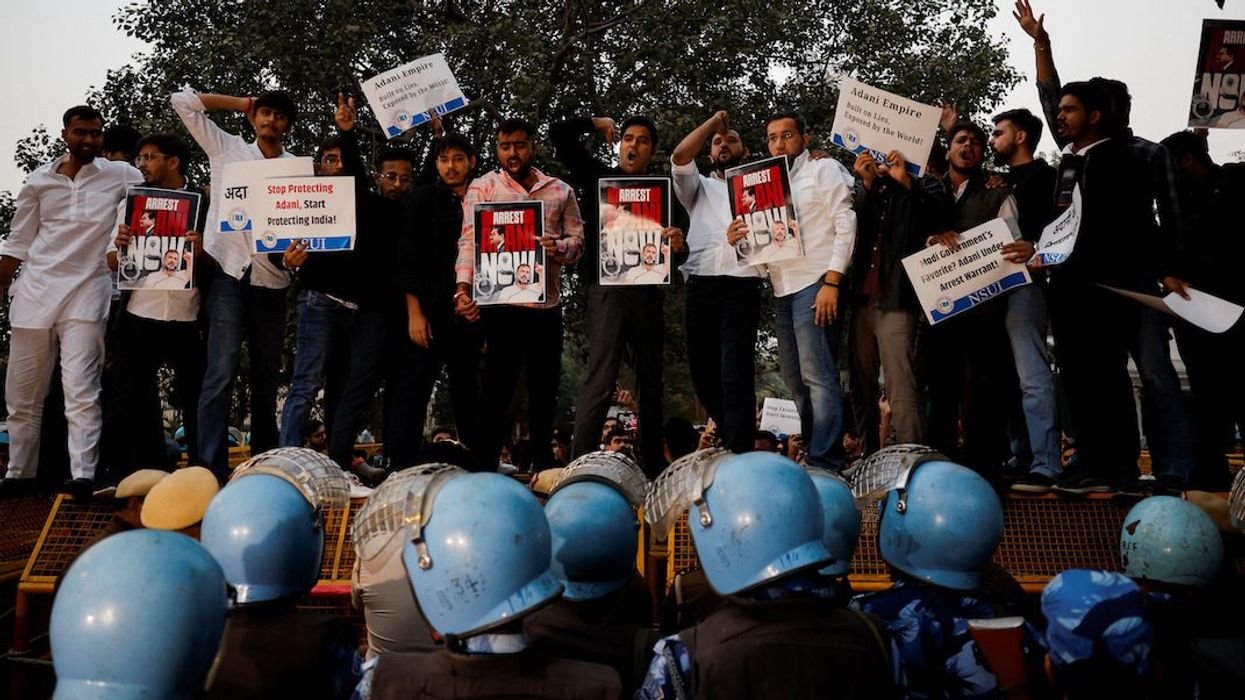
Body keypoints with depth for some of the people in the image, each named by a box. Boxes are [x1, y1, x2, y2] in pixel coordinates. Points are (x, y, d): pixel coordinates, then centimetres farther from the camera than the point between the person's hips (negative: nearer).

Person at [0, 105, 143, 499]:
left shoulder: (121, 177, 4)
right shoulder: (39, 181, 10)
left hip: (86, 293, -3)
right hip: (34, 293, 3)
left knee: (80, 391, -11)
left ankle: (83, 476, -13)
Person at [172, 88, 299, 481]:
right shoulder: (226, 148, 12)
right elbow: (182, 101, 11)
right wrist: (241, 104, 13)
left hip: (272, 281, 2)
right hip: (229, 274, -2)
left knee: (267, 378, 8)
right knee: (221, 374, -11)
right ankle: (211, 470, -11)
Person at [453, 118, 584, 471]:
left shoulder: (561, 191, 13)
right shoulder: (482, 187, 4)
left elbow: (578, 240, 9)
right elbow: (470, 240, -7)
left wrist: (558, 247, -15)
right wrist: (463, 286, -23)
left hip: (547, 304, 4)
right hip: (502, 303, -3)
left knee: (544, 389, 12)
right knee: (498, 387, -3)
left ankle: (544, 466, 25)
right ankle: (484, 466, 4)